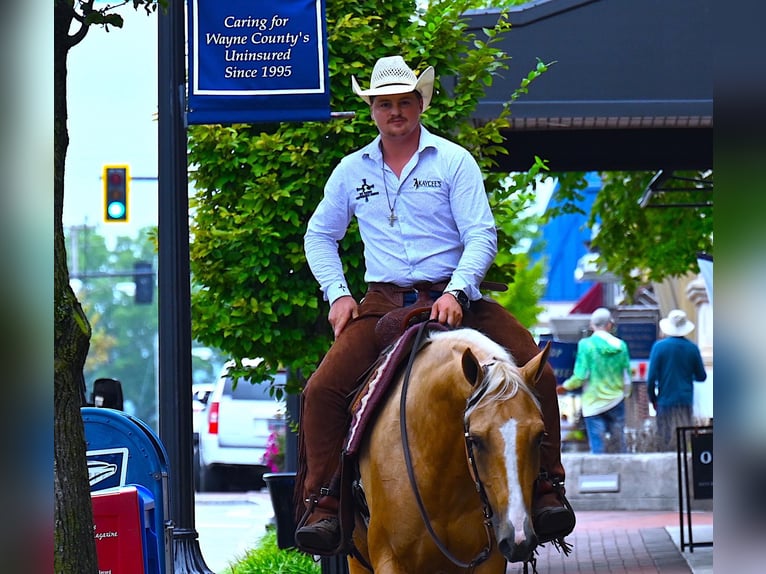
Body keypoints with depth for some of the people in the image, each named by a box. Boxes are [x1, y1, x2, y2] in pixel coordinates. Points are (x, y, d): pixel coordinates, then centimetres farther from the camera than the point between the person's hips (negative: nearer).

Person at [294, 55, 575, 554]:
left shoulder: (454, 161, 3)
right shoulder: (352, 170, 12)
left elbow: (482, 235, -3)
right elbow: (319, 236, 23)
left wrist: (456, 292, -19)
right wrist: (337, 292, 6)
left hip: (454, 297, -2)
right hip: (383, 303, 2)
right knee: (323, 390, -19)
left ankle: (547, 488, -9)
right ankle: (321, 502, -8)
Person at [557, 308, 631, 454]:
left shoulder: (586, 344, -9)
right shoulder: (620, 345, 0)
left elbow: (580, 376, -12)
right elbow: (627, 375, 5)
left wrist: (565, 387, 5)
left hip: (594, 403, -3)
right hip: (616, 402, 3)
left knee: (597, 448, -2)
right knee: (620, 443, 10)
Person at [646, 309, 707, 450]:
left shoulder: (659, 346, -7)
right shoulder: (692, 348, 0)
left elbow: (652, 377, -8)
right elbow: (701, 376, 8)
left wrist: (652, 399, 6)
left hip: (666, 400, -2)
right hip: (686, 401, 2)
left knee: (668, 441, 0)